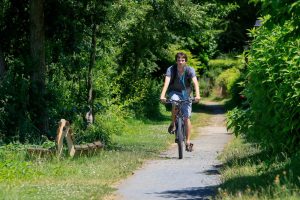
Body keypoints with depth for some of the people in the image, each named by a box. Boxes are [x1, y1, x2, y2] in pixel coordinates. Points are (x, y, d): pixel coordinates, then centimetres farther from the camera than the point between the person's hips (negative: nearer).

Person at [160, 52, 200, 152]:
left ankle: (188, 142, -3)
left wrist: (197, 95, -47)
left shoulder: (190, 70, -18)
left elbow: (195, 82, -30)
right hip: (174, 92, -1)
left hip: (186, 93, 1)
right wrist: (162, 95, -48)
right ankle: (173, 124, -14)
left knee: (187, 118, -8)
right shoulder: (171, 69, -19)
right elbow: (166, 82, -32)